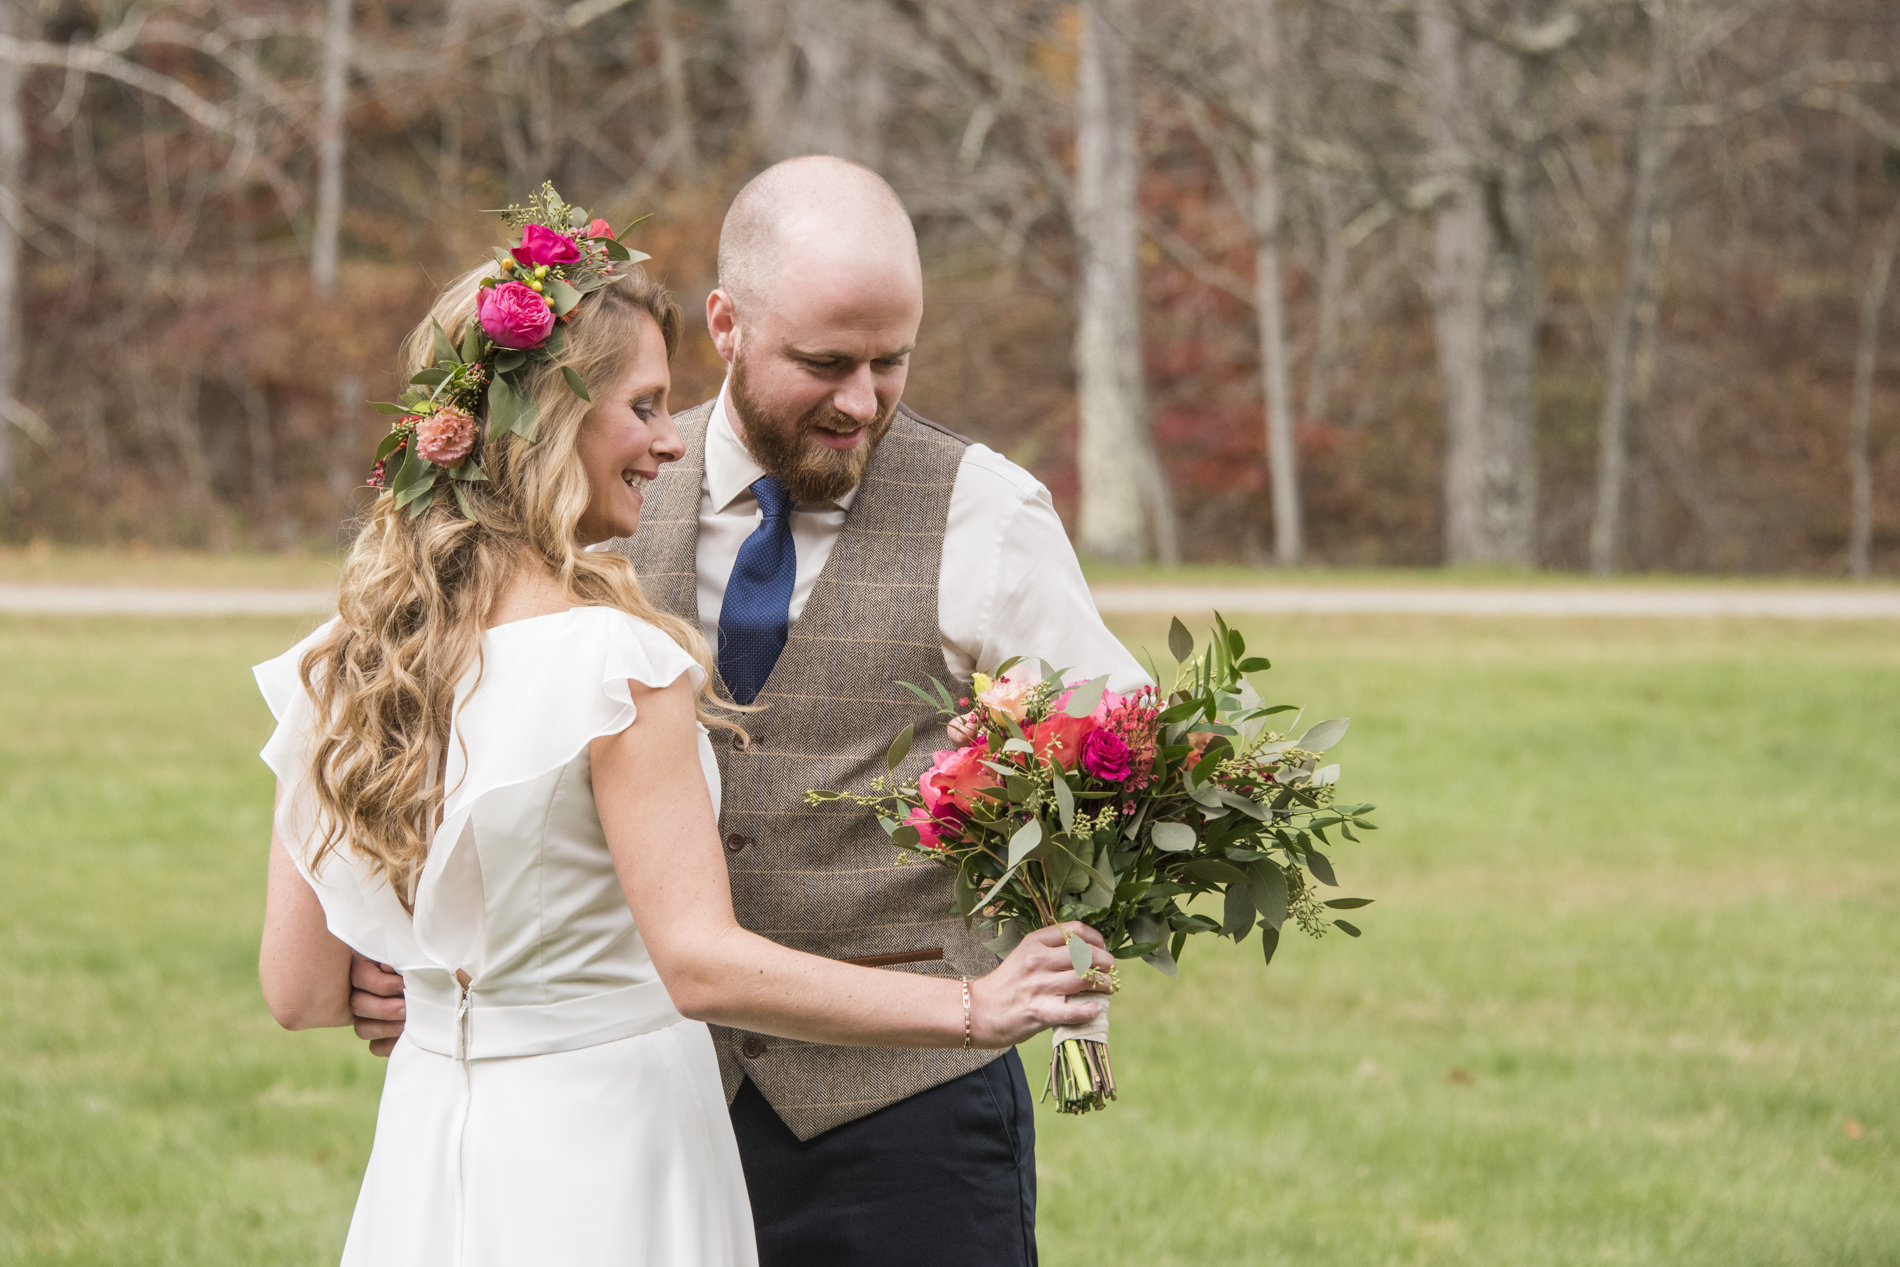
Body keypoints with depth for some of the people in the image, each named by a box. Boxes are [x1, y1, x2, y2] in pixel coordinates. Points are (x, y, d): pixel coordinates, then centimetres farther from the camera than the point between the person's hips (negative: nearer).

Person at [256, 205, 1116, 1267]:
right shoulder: (616, 663, -19)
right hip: (602, 1158, -6)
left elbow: (300, 993, 4)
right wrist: (975, 1009, -26)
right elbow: (705, 964, -26)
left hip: (425, 1150, 6)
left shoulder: (334, 671, 1)